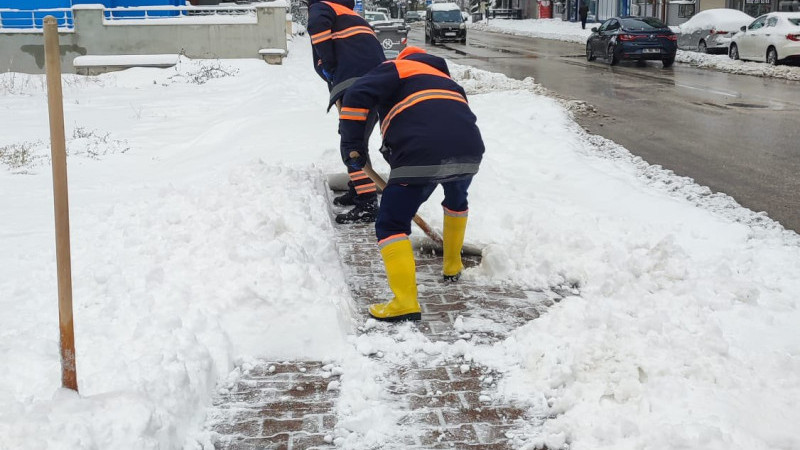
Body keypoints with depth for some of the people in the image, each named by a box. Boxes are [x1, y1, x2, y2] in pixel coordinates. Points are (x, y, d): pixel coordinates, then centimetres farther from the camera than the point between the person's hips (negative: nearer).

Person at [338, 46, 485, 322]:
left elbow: (356, 97, 1)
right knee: (456, 201, 37)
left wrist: (352, 146, 8)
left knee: (391, 224, 4)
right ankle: (453, 266, 49)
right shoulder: (445, 79, 38)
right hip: (468, 151, 6)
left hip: (422, 156, -6)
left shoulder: (396, 69, 19)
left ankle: (405, 303, -7)